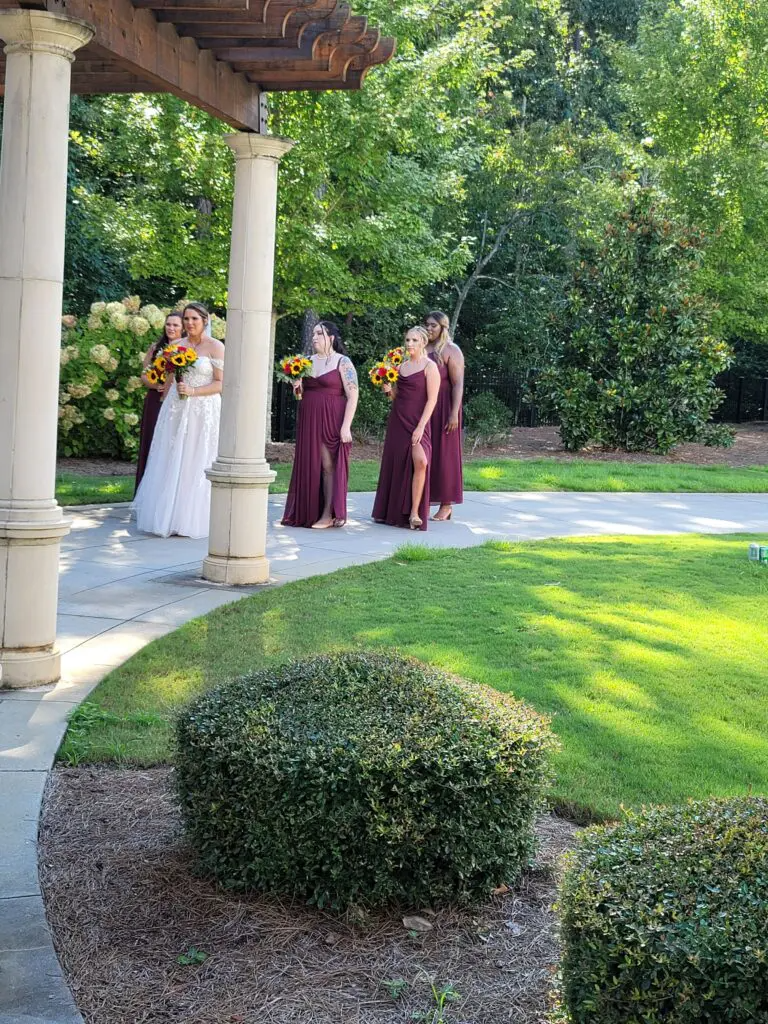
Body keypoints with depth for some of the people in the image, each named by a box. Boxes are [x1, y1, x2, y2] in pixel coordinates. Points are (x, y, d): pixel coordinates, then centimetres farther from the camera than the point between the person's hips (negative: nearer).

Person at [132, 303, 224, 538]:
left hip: (203, 413, -4)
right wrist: (166, 404, 14)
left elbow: (221, 384, -7)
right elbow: (170, 380, 17)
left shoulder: (216, 347, -3)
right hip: (175, 411, 5)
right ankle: (167, 517, 9)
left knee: (195, 465, -2)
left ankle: (192, 520, 5)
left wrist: (193, 391, -17)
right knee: (170, 464, 3)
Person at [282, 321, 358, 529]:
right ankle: (307, 512, 10)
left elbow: (352, 396, -9)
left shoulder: (343, 362, -4)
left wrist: (346, 426, -17)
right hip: (309, 420, 6)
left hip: (332, 421, -6)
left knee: (329, 465, -5)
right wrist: (298, 389, -1)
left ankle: (328, 515, -1)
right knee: (308, 465, 5)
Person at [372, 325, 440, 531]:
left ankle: (414, 512, -20)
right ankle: (392, 511, 20)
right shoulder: (401, 367, 13)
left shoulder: (430, 367, -5)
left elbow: (432, 399, -11)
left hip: (417, 422, -6)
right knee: (395, 463, 8)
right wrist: (389, 390, -1)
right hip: (397, 420, 6)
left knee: (420, 461, -24)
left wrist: (421, 427, -19)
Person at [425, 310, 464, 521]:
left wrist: (454, 414, -18)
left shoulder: (451, 351, -5)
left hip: (443, 408, -6)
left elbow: (458, 384, -11)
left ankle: (447, 505, 5)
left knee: (443, 453, -1)